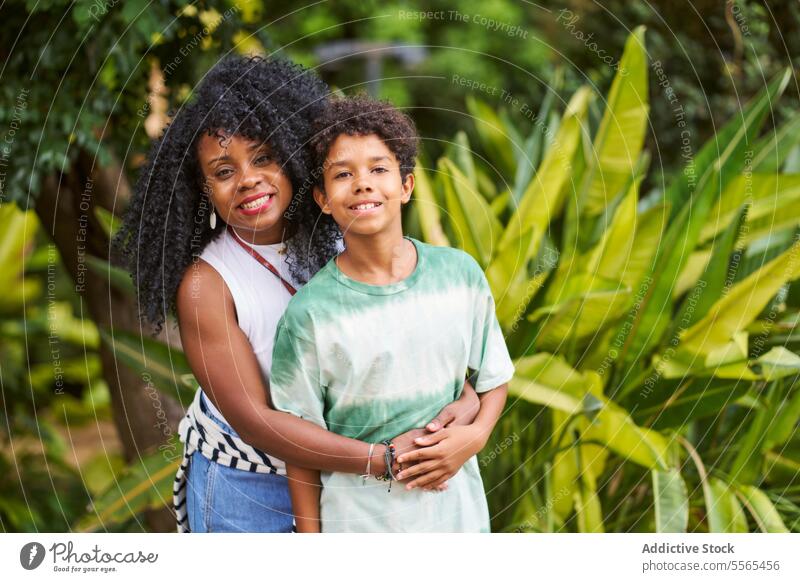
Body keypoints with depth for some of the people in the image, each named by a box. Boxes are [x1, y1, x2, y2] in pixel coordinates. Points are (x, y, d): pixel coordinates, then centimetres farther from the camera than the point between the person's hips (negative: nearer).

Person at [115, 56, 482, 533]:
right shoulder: (205, 284, -20)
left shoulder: (336, 239, -9)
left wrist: (470, 396, -27)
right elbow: (255, 419, -22)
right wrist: (382, 459, -28)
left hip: (340, 472, 3)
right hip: (246, 489, -3)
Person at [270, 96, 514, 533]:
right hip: (357, 520, -3)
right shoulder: (309, 313, -12)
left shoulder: (460, 272, -3)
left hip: (456, 509, 3)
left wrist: (476, 434, -9)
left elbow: (493, 377, 9)